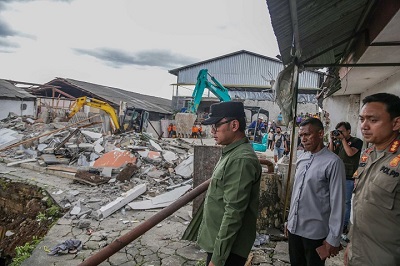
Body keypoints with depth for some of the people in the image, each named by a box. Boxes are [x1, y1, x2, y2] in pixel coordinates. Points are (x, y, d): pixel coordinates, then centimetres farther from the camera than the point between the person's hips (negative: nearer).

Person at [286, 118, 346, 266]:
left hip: (315, 231, -5)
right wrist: (290, 220, 15)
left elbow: (337, 202, -15)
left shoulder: (333, 162, -16)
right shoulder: (301, 159, 4)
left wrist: (333, 238, -13)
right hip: (294, 227, 6)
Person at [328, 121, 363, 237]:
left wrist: (343, 139, -12)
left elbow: (350, 153, -18)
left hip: (348, 177, -5)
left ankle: (344, 225, 13)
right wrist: (332, 140, -2)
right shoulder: (337, 141, 10)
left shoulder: (356, 141, -3)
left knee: (346, 201, 2)